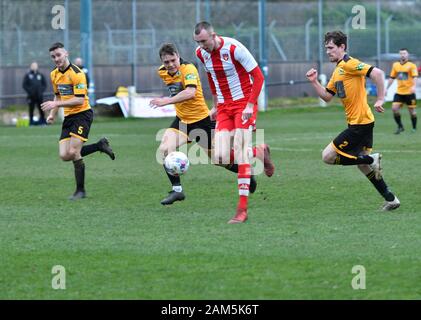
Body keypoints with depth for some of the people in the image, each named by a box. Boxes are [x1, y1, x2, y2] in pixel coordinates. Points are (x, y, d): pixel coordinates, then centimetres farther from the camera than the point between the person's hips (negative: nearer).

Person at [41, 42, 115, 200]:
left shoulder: (76, 74, -16)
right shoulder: (54, 74, 11)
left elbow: (80, 100, -22)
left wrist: (56, 104, -25)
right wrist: (52, 114, 12)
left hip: (82, 114, -8)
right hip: (68, 117, 8)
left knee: (74, 153, -16)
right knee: (65, 155, -3)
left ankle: (80, 190, -3)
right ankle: (100, 145, 17)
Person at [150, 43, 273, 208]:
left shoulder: (188, 69, -24)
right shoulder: (162, 72, -1)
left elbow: (190, 92, -41)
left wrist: (167, 101, -47)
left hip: (201, 119, -6)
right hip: (182, 120, 6)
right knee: (164, 148, -19)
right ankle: (177, 189, -13)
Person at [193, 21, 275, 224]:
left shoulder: (234, 48, -20)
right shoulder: (201, 53, 0)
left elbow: (258, 76, -14)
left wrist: (250, 105, -19)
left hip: (244, 104, -6)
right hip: (224, 107, 6)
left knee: (240, 152, -14)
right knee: (221, 157, -8)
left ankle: (242, 209, -12)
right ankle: (260, 153, 22)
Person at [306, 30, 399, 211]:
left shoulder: (349, 64, -13)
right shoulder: (337, 71, 17)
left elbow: (377, 73, -24)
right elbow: (327, 97, 19)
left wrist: (380, 99, -25)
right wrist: (314, 82, 5)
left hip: (360, 122, -10)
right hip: (356, 122, 10)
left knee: (328, 156, -9)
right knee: (363, 165, 15)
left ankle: (372, 159, -7)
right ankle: (390, 199, 18)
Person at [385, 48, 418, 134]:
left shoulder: (412, 65, -6)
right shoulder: (395, 65, 8)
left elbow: (415, 77, -17)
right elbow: (392, 78, 16)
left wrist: (414, 86, -34)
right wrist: (387, 88, 13)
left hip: (409, 92, -4)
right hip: (399, 92, 4)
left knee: (411, 110, 3)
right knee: (394, 108, -9)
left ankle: (414, 128, 19)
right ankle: (400, 127, 6)